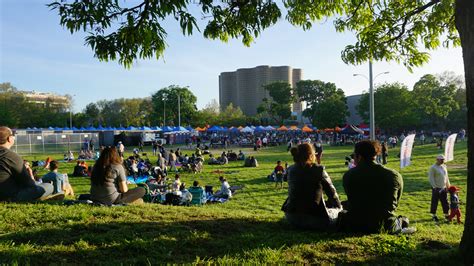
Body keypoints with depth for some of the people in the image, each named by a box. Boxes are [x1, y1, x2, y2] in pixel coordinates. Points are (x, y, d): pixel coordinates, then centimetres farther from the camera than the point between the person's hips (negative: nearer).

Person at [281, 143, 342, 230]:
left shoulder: (291, 170, 1)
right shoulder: (319, 170, -11)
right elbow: (331, 191, -2)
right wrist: (338, 206, 18)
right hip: (313, 219, -4)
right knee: (338, 210, 18)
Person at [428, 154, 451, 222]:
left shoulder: (444, 166, 9)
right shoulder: (433, 168, -11)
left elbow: (446, 177, 17)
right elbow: (431, 178, -13)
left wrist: (448, 185, 14)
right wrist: (434, 187, -17)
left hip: (444, 188, 6)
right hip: (436, 188, -6)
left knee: (445, 202, 11)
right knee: (435, 202, 3)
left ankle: (446, 215, 23)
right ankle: (434, 215, 14)